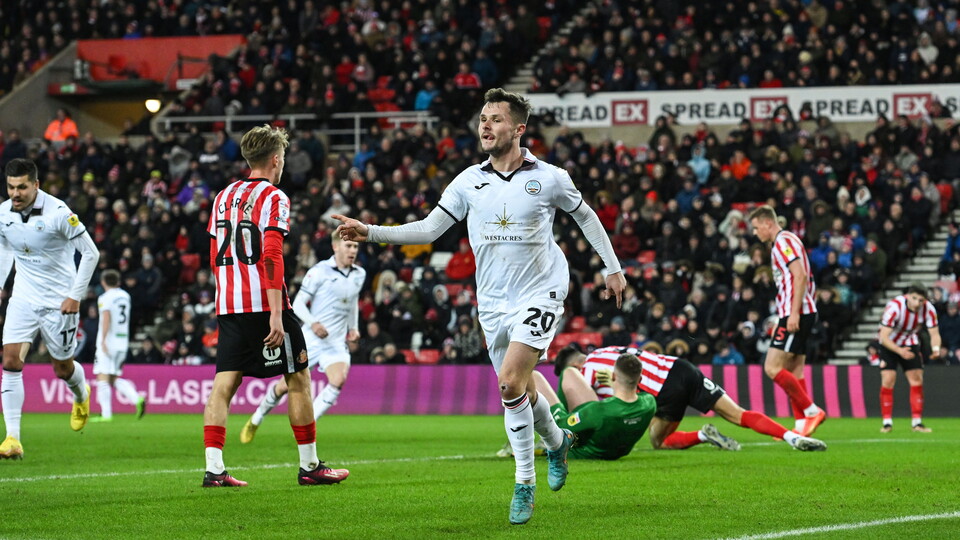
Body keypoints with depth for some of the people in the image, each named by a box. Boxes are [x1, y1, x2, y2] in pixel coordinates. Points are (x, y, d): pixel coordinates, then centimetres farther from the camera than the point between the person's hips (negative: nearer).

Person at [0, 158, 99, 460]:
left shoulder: (58, 213, -19)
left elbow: (91, 253, -11)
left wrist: (76, 296, -13)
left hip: (59, 301, -4)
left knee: (63, 368, 9)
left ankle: (81, 395, 47)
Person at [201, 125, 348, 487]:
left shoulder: (224, 197, 14)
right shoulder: (273, 198, -7)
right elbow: (271, 257, -16)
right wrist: (276, 315, -20)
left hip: (228, 305, 7)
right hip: (264, 304, -6)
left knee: (225, 382, 2)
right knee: (298, 377, 4)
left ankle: (213, 468, -6)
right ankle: (310, 466, 8)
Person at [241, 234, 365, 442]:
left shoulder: (359, 275, 8)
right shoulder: (320, 271, -10)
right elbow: (298, 304, -10)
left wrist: (353, 327, 13)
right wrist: (313, 323, -27)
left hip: (336, 342, 4)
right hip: (310, 339, -4)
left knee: (339, 380, -25)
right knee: (286, 385, 2)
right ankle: (255, 421, 29)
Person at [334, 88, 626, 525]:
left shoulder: (549, 178, -5)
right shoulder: (469, 181, 1)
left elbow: (586, 216, 10)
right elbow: (429, 228, 2)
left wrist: (614, 269, 13)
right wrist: (369, 232, -8)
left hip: (539, 295, -4)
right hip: (493, 303, 4)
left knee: (510, 383, -19)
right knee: (519, 392, 11)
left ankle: (525, 483, -7)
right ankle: (556, 442, 40)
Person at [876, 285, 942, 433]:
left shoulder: (929, 309, -21)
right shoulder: (894, 307, -33)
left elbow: (934, 333, -13)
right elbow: (884, 337, -33)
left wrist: (936, 348, -36)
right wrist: (900, 351, -49)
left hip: (910, 343, 4)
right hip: (889, 344, -4)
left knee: (917, 380, -4)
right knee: (888, 380, -15)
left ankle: (917, 422, 4)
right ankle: (887, 423, -8)